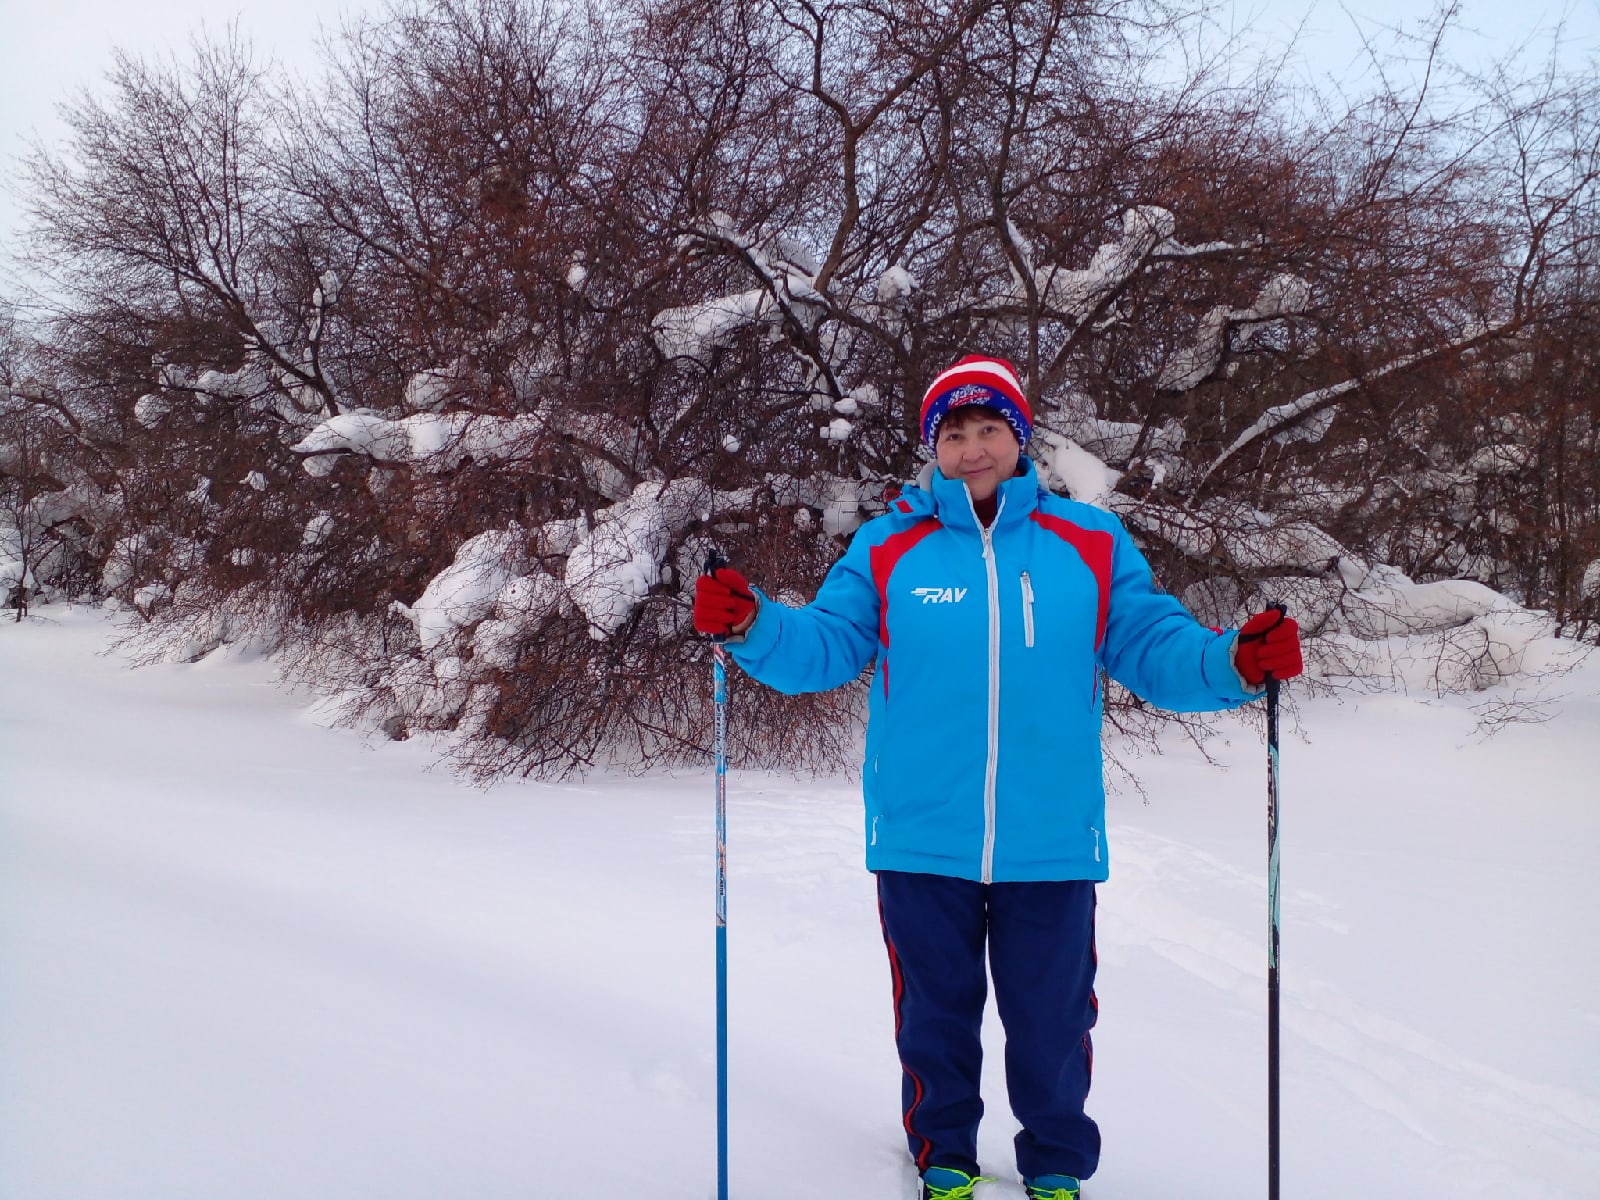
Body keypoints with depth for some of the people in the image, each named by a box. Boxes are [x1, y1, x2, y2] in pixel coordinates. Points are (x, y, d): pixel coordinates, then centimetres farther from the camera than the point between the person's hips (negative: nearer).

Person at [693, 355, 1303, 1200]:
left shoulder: (1090, 544, 2)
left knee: (1051, 1019, 13)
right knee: (934, 1012, 16)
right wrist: (751, 626, -16)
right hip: (920, 840, 0)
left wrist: (1234, 662, -16)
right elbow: (825, 648, 1)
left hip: (1050, 843, 0)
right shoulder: (888, 546, 2)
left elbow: (1154, 649, 1)